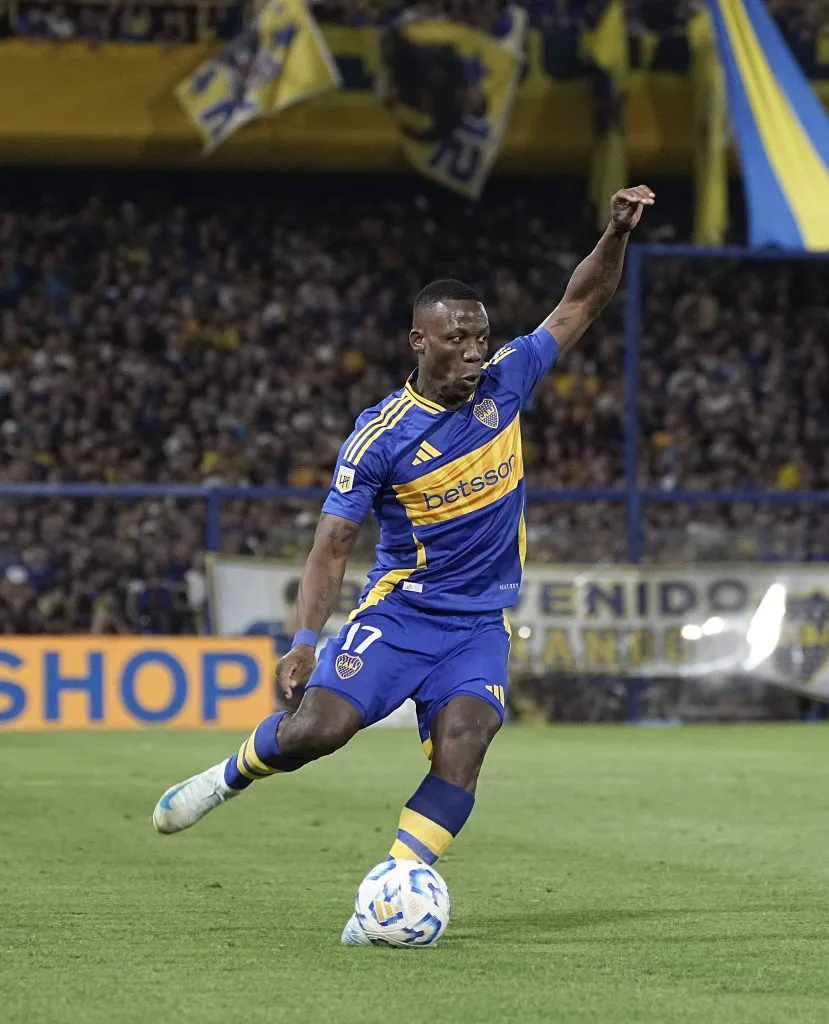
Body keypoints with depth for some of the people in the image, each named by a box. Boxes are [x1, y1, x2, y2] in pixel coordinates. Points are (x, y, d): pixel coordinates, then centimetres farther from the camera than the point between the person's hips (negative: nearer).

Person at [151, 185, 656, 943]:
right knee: (314, 730, -17)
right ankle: (227, 778, 16)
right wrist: (305, 641, -19)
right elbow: (333, 545, -9)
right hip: (398, 610, -2)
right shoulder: (381, 436, -11)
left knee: (461, 753, -21)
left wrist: (617, 234, -8)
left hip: (482, 624, 3)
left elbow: (580, 305, 8)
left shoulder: (505, 384, 0)